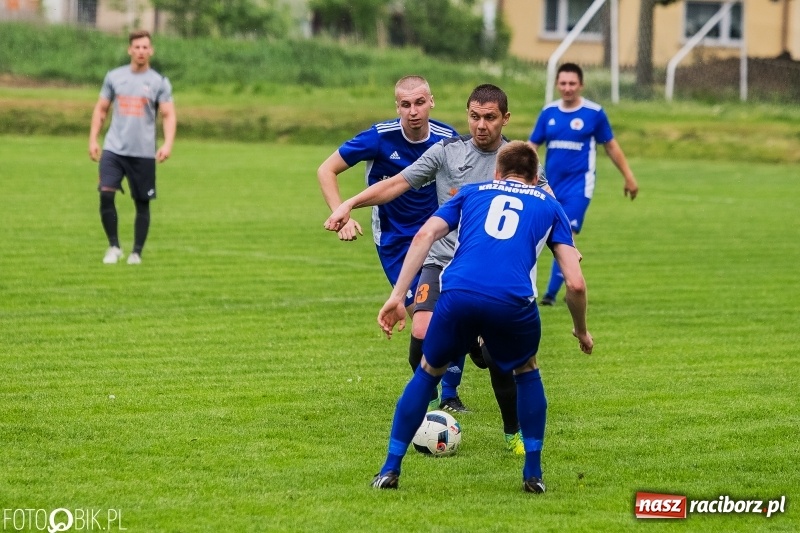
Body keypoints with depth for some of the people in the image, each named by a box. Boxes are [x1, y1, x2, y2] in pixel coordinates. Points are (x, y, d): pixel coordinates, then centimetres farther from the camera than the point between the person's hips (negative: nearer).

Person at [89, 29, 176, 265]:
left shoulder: (159, 83, 2)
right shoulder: (114, 77, 7)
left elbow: (169, 115, -2)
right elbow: (101, 109, 13)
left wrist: (168, 144, -17)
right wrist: (93, 139, 4)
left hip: (144, 152, -1)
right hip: (114, 148, 1)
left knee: (142, 203, 5)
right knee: (106, 194, -15)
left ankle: (137, 252, 17)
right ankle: (114, 246, -2)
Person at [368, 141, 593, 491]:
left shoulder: (471, 193, 30)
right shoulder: (548, 206, 27)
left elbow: (425, 235, 11)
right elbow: (575, 284, 17)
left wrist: (397, 296, 7)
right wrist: (581, 331, 34)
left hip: (457, 295, 1)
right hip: (513, 302, -1)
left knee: (428, 372, 27)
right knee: (527, 371, 30)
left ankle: (390, 470, 23)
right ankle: (533, 474, 25)